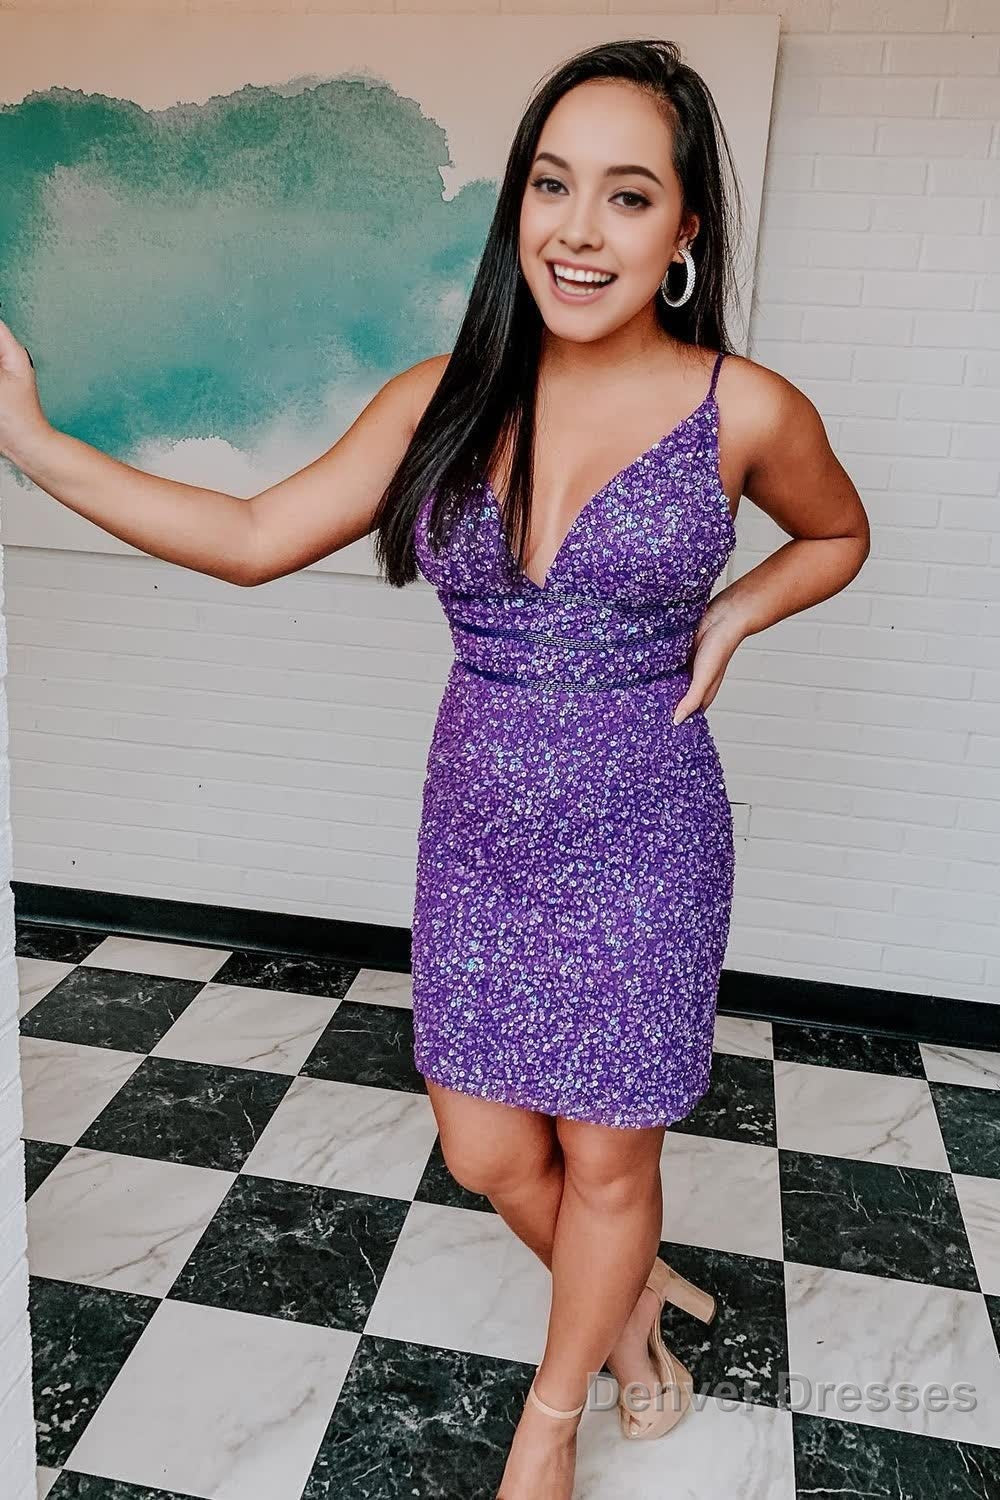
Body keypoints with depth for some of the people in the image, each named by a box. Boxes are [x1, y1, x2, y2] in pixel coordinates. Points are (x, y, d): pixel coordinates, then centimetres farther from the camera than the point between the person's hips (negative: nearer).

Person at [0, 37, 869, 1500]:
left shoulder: (745, 411, -9)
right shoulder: (445, 398, -3)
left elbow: (838, 533, 12)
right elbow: (253, 537, 0)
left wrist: (730, 617, -7)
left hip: (641, 842, -2)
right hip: (477, 830, 3)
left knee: (606, 1156, 12)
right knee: (484, 1150, 13)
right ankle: (635, 1300, 47)